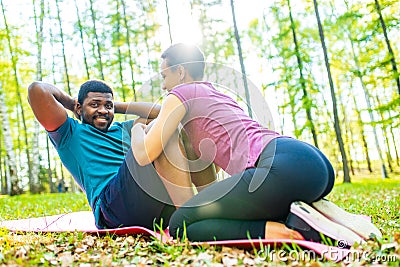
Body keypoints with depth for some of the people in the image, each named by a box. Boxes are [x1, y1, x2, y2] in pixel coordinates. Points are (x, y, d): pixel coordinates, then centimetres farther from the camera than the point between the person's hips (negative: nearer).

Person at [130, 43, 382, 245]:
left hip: (283, 166, -9)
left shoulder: (181, 93, 11)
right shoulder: (222, 96, 34)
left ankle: (293, 232, -16)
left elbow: (144, 155, 6)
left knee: (180, 226, -2)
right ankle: (315, 215, 5)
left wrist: (137, 129, 30)